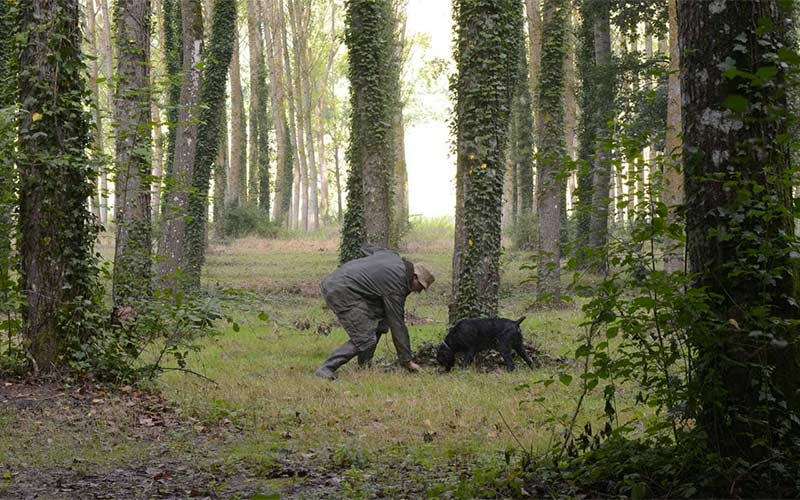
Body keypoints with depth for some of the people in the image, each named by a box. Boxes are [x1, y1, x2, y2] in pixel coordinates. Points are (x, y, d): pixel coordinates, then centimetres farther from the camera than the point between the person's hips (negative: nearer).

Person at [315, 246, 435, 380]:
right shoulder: (396, 285, -12)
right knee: (365, 339, -11)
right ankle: (326, 369, -10)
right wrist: (406, 360, -1)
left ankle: (364, 365, 18)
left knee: (379, 316, 14)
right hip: (341, 291, -10)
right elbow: (397, 325, -8)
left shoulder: (394, 256, 11)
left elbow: (368, 250, 31)